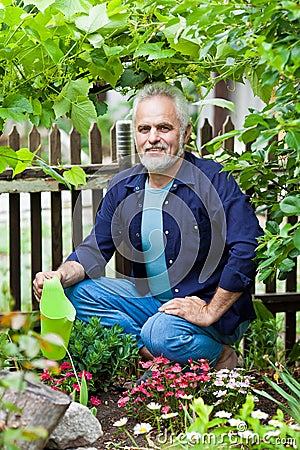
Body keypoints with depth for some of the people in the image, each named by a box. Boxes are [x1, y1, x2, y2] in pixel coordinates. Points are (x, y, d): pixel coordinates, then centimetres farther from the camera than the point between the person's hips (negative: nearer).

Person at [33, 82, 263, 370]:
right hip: (149, 298, 7)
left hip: (208, 305, -6)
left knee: (163, 333, -35)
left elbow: (248, 251, -23)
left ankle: (216, 357, -4)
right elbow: (95, 249, 6)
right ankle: (151, 354, -18)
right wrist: (62, 275, -16)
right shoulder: (122, 187, 4)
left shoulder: (215, 182, -16)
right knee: (77, 293, -9)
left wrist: (210, 313, -23)